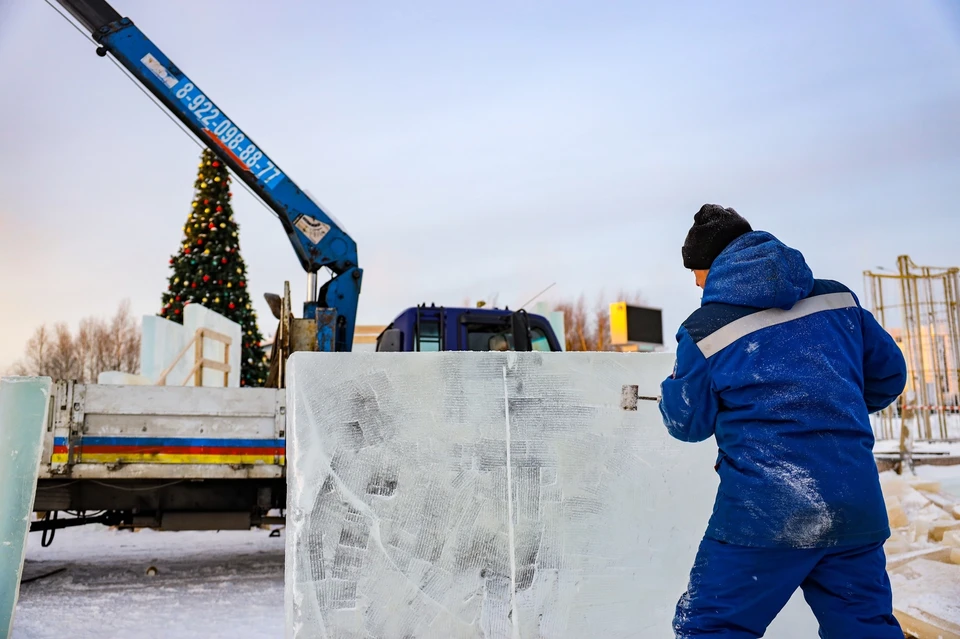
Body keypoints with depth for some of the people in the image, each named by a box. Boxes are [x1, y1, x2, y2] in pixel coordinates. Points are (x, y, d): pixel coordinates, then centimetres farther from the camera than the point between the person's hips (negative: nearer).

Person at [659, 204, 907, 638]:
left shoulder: (703, 330, -5)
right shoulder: (837, 298, 6)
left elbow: (688, 422, 6)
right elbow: (888, 375, 17)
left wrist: (671, 388, 27)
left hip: (763, 516, -5)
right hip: (857, 509, 5)